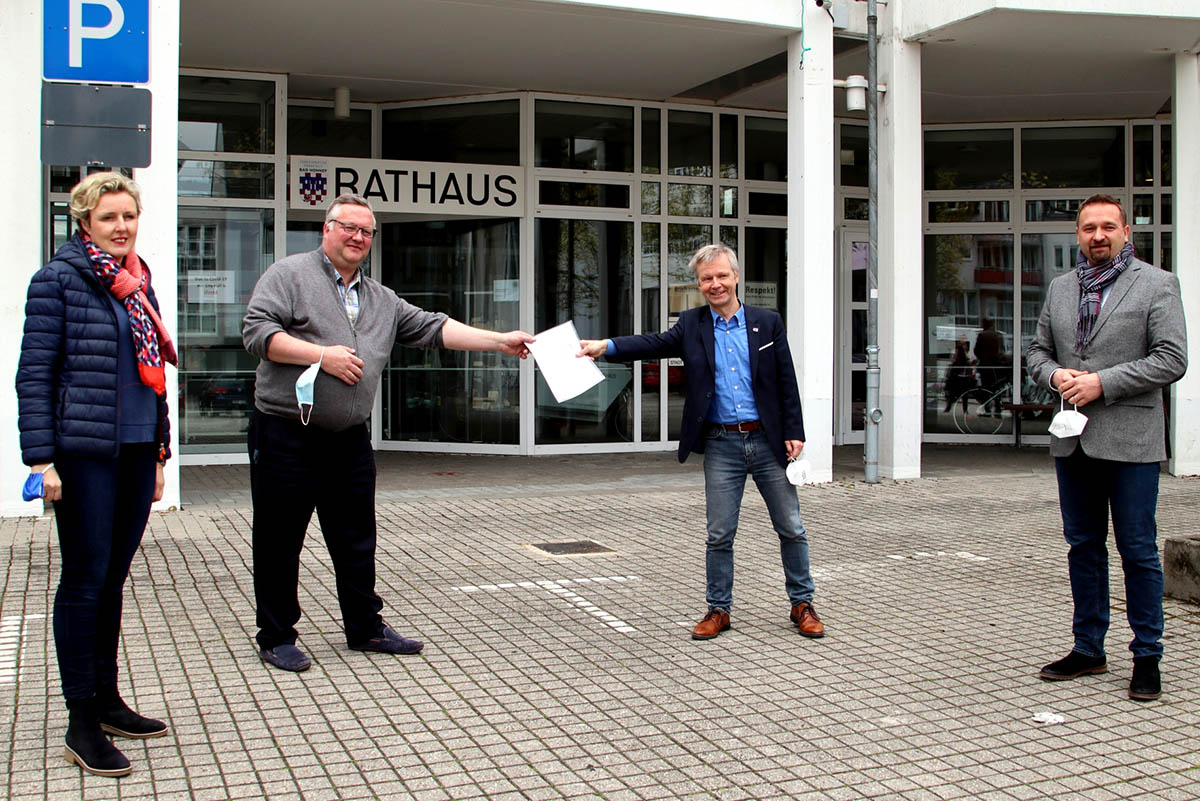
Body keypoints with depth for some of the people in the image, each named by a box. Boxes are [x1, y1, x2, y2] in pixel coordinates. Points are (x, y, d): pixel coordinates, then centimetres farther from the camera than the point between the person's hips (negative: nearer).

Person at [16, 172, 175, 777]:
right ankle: (82, 723, 8)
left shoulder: (138, 282, 14)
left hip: (136, 453, 6)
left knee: (112, 579, 13)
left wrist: (159, 451, 18)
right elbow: (35, 374, -9)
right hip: (84, 454, -6)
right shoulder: (58, 280, -5)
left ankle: (107, 701, 25)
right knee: (86, 581, -1)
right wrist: (41, 459, -14)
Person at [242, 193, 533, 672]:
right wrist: (322, 354, -18)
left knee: (357, 539, 13)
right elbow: (256, 331, -12)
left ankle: (365, 628, 25)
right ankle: (276, 638, 14)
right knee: (279, 542, 2)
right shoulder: (289, 275, -2)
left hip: (349, 440, 6)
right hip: (286, 435, -6)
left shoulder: (381, 300, 17)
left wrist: (500, 341, 4)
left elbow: (433, 329, 13)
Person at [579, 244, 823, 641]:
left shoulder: (768, 322, 3)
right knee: (719, 534, 5)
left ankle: (802, 604, 22)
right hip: (721, 445, 0)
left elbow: (787, 382, 3)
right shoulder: (692, 325, 5)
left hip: (768, 442, 0)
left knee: (791, 529, 7)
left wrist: (794, 433, -4)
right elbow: (654, 343, -11)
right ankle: (718, 609, 18)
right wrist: (606, 346, -27)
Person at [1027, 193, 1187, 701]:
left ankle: (1147, 658, 12)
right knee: (1083, 547, 12)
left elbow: (1172, 359, -9)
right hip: (1073, 443, 5)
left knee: (1138, 551, 1)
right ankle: (1088, 649, 23)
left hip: (1129, 442, -5)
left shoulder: (1156, 285, -2)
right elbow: (1037, 350, 18)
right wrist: (1054, 375, -4)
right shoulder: (1060, 288, 14)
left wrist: (1103, 383, -15)